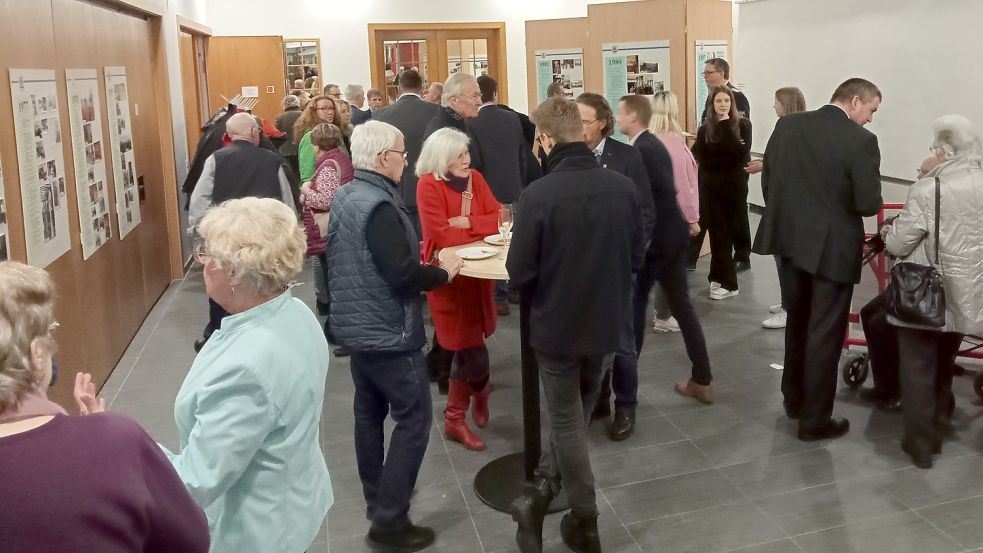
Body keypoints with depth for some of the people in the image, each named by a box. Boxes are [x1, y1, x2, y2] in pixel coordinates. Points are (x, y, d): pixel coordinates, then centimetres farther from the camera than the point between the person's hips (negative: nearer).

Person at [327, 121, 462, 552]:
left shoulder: (344, 197, 6)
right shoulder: (378, 206, -23)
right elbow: (403, 276, -27)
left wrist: (419, 256, 12)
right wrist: (444, 272, -10)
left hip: (357, 326, 10)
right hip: (388, 332, -10)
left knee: (369, 412, 18)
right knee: (413, 418, 0)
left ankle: (376, 500, 33)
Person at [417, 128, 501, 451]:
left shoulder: (475, 178, 5)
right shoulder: (429, 185, -14)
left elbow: (497, 218, -2)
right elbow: (440, 236, -21)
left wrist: (465, 223, -18)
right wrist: (481, 229, -10)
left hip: (477, 273, 6)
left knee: (465, 347, 12)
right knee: (472, 349, -6)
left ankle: (455, 419, 27)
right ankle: (481, 391, 23)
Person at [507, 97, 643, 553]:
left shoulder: (538, 194, -21)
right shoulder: (624, 187, -8)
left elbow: (519, 272, -17)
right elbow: (637, 257, 3)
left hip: (557, 325, -3)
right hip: (607, 323, 4)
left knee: (567, 422, 13)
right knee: (576, 414, 24)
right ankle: (540, 492, 26)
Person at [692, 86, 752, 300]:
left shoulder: (743, 125, -1)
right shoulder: (705, 129, 3)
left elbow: (741, 153, -17)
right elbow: (702, 159, -4)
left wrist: (726, 127, -17)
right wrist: (728, 160, -16)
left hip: (735, 187, -1)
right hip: (711, 188, 1)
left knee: (731, 231, 3)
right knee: (719, 233, 1)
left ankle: (719, 277, 16)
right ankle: (726, 282, 7)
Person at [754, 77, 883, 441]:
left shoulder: (787, 125, -1)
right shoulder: (861, 140, -16)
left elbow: (767, 182, 4)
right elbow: (869, 205, -17)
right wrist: (846, 202, 6)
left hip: (793, 239, 6)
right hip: (833, 247, -6)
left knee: (799, 323, 23)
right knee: (824, 334, 5)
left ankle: (794, 399, 37)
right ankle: (815, 420, 15)